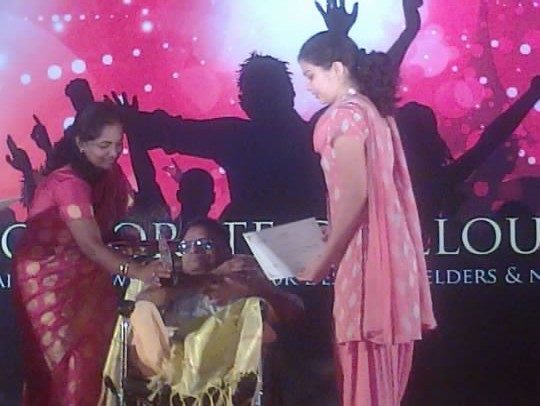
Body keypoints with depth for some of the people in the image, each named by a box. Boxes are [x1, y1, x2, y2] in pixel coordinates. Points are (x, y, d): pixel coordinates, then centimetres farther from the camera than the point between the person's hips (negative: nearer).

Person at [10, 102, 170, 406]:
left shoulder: (108, 171, -3)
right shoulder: (68, 182, -27)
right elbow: (90, 245, -35)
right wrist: (136, 272, -46)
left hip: (86, 275, 7)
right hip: (50, 278, -7)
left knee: (101, 349, 6)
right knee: (75, 359, -2)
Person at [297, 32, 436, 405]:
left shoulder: (345, 115, -10)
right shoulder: (375, 112, 16)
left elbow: (355, 197, -17)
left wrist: (321, 265, -12)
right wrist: (333, 233, 19)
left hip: (367, 257, -9)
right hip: (391, 254, 9)